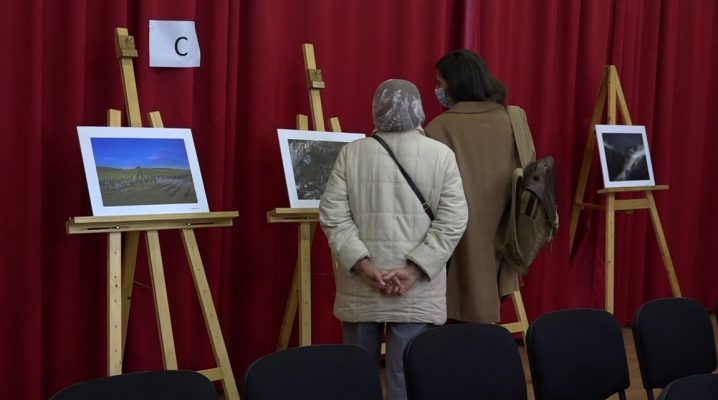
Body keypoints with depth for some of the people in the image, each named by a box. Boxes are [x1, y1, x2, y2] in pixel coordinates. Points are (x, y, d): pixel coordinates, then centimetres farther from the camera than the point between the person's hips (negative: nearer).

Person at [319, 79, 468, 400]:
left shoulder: (351, 152, 2)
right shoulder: (441, 155, 0)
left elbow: (333, 215, -5)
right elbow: (452, 220, -8)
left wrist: (363, 265, -9)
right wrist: (414, 270, -11)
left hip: (360, 288, 1)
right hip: (418, 292, -1)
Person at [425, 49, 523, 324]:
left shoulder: (443, 126, -11)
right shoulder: (509, 120, 6)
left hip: (461, 239, -5)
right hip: (497, 235, 5)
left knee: (466, 318, 1)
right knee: (483, 310, 14)